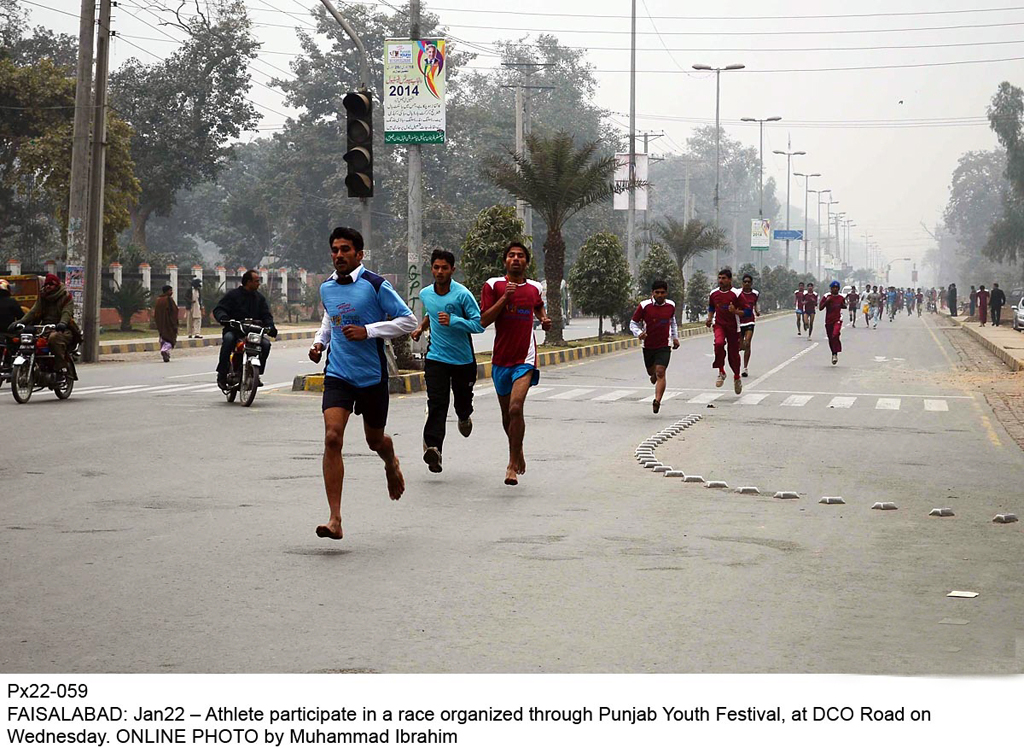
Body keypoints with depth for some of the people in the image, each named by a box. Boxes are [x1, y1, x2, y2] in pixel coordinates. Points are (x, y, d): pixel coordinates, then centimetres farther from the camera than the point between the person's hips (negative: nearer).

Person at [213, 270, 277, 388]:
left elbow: (266, 315, 14)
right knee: (228, 339, -36)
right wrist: (223, 317, -28)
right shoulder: (233, 294, 2)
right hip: (233, 329, -4)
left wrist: (270, 327, -8)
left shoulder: (259, 297, 16)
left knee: (266, 343, -24)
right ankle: (222, 373, -27)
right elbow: (218, 309, -4)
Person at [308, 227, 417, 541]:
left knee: (375, 440, 14)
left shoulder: (375, 285, -10)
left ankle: (391, 463, 55)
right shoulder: (326, 288, 6)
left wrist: (367, 331, -18)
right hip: (338, 374, 3)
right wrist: (320, 341, 8)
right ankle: (334, 520, -17)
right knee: (332, 438, -15)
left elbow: (408, 320, -9)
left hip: (372, 375, -3)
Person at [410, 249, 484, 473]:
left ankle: (464, 418, 52)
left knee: (463, 401, 14)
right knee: (437, 404, -15)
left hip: (463, 359, -2)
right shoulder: (425, 294, 4)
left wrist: (453, 321, -24)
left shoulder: (462, 294, -13)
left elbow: (479, 324, -14)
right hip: (436, 357, 2)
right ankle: (433, 447, -27)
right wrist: (421, 327, 13)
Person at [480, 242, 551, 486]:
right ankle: (517, 451, 38)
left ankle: (513, 465, -12)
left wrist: (545, 320, 10)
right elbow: (484, 321, -8)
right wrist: (505, 297, -16)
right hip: (501, 359, 1)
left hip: (525, 359, -1)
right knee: (507, 414, 11)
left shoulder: (534, 288, 8)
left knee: (516, 408, -18)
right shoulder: (493, 285, 0)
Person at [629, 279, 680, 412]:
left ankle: (657, 400, -22)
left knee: (660, 372, -15)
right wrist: (639, 333, -22)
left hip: (664, 346, -1)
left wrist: (675, 337, 17)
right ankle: (654, 376, 56)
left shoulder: (671, 305, 0)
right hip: (648, 345, 1)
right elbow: (633, 323, -2)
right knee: (651, 371, 18)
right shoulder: (644, 306, -10)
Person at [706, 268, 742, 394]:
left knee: (733, 353, 4)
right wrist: (709, 319, 3)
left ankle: (737, 377, 29)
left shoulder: (736, 294, -7)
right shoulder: (714, 294, 5)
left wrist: (735, 311, -24)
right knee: (719, 343, -28)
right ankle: (721, 372, -13)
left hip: (733, 326, -2)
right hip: (719, 325, 2)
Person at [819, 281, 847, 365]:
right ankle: (833, 354, 27)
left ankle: (835, 354, -16)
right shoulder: (826, 296, -2)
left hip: (838, 319, -1)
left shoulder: (841, 297, 6)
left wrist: (843, 305, 2)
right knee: (830, 339, 8)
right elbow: (820, 307, -6)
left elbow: (844, 306, 24)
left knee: (835, 335, -22)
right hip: (828, 320, 1)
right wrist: (826, 301, -19)